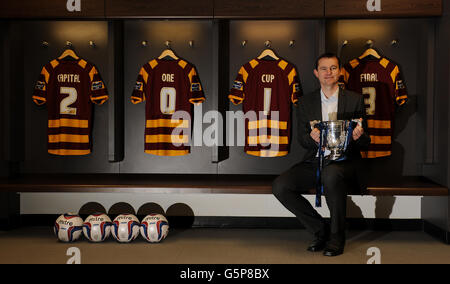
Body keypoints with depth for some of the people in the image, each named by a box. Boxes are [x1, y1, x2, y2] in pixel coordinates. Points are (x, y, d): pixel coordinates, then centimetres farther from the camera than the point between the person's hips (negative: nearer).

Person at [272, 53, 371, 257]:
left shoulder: (355, 100, 7)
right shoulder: (305, 103, 13)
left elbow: (366, 142, 7)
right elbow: (302, 140, 8)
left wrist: (359, 136, -19)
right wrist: (312, 138, -17)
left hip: (345, 161, -3)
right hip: (314, 161, 3)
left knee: (331, 174, -39)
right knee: (280, 186, -20)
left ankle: (336, 237, -18)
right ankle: (320, 230, -3)